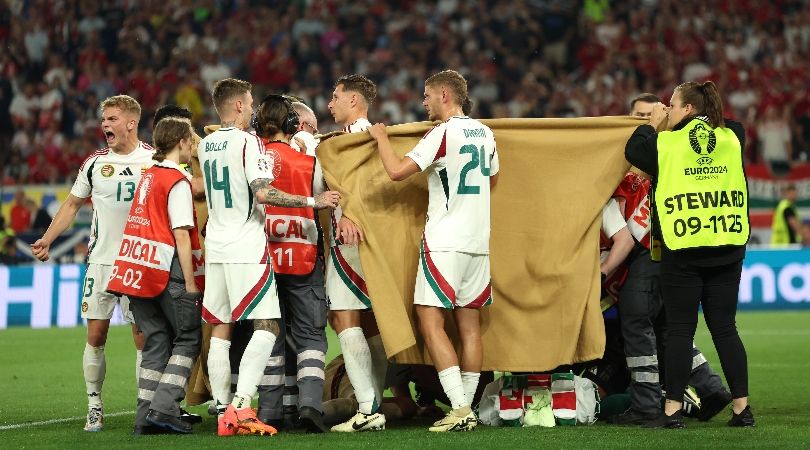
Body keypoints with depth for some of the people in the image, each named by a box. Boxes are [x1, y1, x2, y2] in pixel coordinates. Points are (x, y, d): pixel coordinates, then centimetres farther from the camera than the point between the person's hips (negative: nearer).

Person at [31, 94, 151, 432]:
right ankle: (94, 408, 7)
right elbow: (73, 204, 14)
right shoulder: (95, 162, 5)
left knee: (143, 337, -3)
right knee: (95, 336, -1)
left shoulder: (154, 160, -1)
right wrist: (47, 239, 6)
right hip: (101, 261, 2)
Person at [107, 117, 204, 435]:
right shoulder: (177, 182, -9)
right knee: (188, 340, 3)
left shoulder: (149, 176, 15)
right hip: (168, 270, -7)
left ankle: (146, 415, 5)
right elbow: (181, 235, -14)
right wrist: (190, 282, -14)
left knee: (156, 341, 11)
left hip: (138, 269, 7)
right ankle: (164, 407, -10)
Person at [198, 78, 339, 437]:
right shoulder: (248, 142, -10)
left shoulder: (205, 145, 13)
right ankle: (241, 405, -19)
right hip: (246, 247, -7)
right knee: (267, 327, -6)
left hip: (215, 246, 7)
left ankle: (224, 411, 8)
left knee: (220, 329, 9)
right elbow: (263, 193, -20)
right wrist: (313, 202, -16)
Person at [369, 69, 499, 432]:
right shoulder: (484, 133, 12)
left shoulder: (443, 133, -12)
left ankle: (459, 409, -14)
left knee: (431, 322, -6)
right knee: (469, 324, 9)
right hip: (479, 240, 8)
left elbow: (397, 171, -16)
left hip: (445, 242, -8)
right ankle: (467, 411, 10)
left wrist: (381, 138, 0)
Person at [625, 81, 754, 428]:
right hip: (728, 248, 4)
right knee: (725, 328, 9)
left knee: (680, 330, 0)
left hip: (683, 252, -4)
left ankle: (673, 410, 0)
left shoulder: (667, 143, -6)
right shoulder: (732, 138, 6)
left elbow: (633, 151, 8)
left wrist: (653, 125, 20)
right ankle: (742, 408, 7)